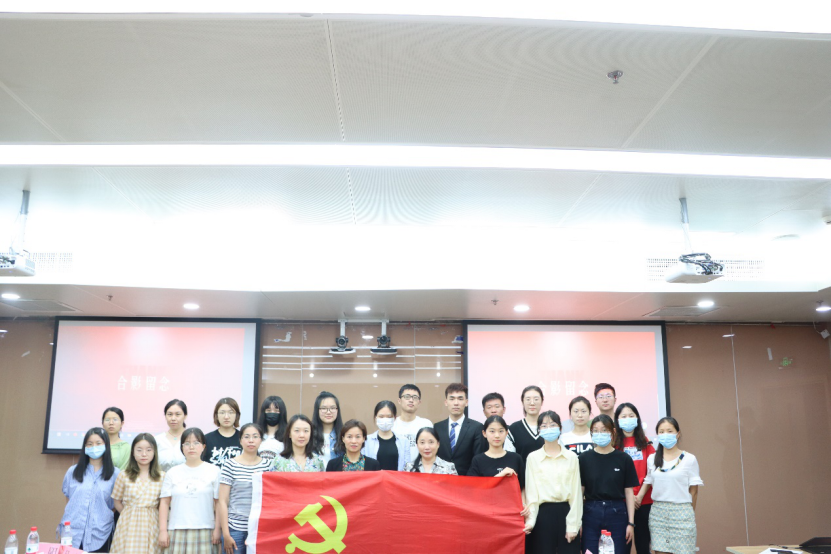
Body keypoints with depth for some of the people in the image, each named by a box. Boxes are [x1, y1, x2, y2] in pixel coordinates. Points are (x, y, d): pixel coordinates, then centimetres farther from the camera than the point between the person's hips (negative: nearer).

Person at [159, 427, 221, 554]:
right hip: (177, 532, 1)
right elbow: (164, 502, 8)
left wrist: (217, 530, -2)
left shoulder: (214, 471, 6)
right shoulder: (173, 472, 10)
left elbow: (218, 504, 4)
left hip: (204, 532, -1)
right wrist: (163, 530, 2)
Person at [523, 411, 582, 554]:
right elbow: (531, 492, 1)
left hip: (565, 512, 1)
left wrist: (573, 525, -3)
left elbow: (576, 492, 3)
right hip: (543, 513, 0)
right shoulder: (533, 457, 4)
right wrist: (530, 520, -9)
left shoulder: (571, 457, 6)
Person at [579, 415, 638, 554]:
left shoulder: (624, 459, 1)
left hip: (617, 513, 0)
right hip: (591, 513, 0)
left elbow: (629, 492, 3)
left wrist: (631, 523, 0)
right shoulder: (584, 458, 1)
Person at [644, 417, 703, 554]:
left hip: (681, 512, -3)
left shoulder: (689, 459, -2)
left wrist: (689, 512, 4)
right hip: (657, 512, 3)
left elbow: (694, 490, 1)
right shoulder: (652, 459, 8)